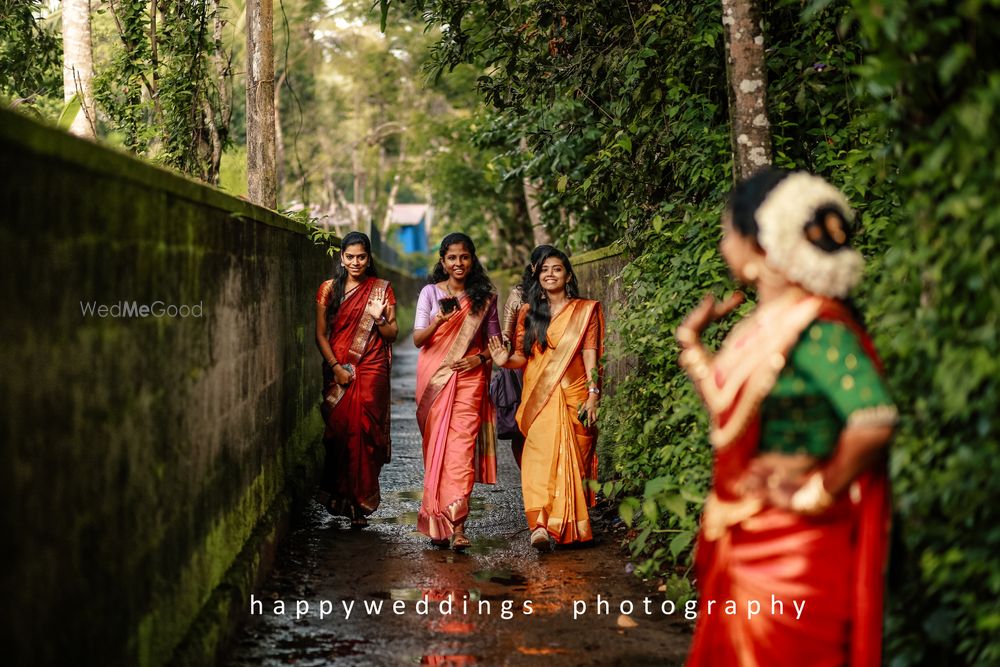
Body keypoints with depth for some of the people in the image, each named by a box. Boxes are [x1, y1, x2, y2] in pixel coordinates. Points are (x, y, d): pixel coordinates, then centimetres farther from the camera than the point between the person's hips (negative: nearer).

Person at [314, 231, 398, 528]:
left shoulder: (382, 289, 6)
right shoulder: (329, 289, 7)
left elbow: (393, 334, 6)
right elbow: (320, 334, 4)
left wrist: (379, 319, -15)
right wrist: (336, 367, -7)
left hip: (371, 370, -1)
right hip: (338, 371, 1)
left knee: (364, 431, -6)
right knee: (339, 430, -5)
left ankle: (360, 503, 1)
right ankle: (339, 497, 10)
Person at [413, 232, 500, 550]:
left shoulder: (485, 296, 8)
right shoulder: (431, 292, 5)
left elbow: (494, 339, 15)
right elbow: (417, 339, 0)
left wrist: (481, 358, -5)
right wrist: (437, 322, -19)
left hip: (469, 377, -1)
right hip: (435, 377, 1)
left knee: (462, 444, -13)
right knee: (436, 446, 0)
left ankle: (456, 524, -19)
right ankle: (438, 519, 11)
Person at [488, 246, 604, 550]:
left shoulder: (586, 310, 7)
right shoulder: (528, 313, 13)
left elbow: (590, 355, 0)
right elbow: (524, 356, 10)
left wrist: (593, 394, -9)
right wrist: (507, 360, -12)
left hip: (573, 396, -1)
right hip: (538, 399, 1)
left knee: (573, 459, 0)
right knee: (540, 455, -16)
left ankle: (572, 526, 12)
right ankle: (539, 524, -26)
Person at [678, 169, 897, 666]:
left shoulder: (816, 326, -22)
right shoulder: (766, 322, 7)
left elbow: (873, 421, -32)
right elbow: (728, 412, 15)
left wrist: (818, 491, -21)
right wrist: (691, 342, 15)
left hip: (789, 547, -9)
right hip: (747, 541, 9)